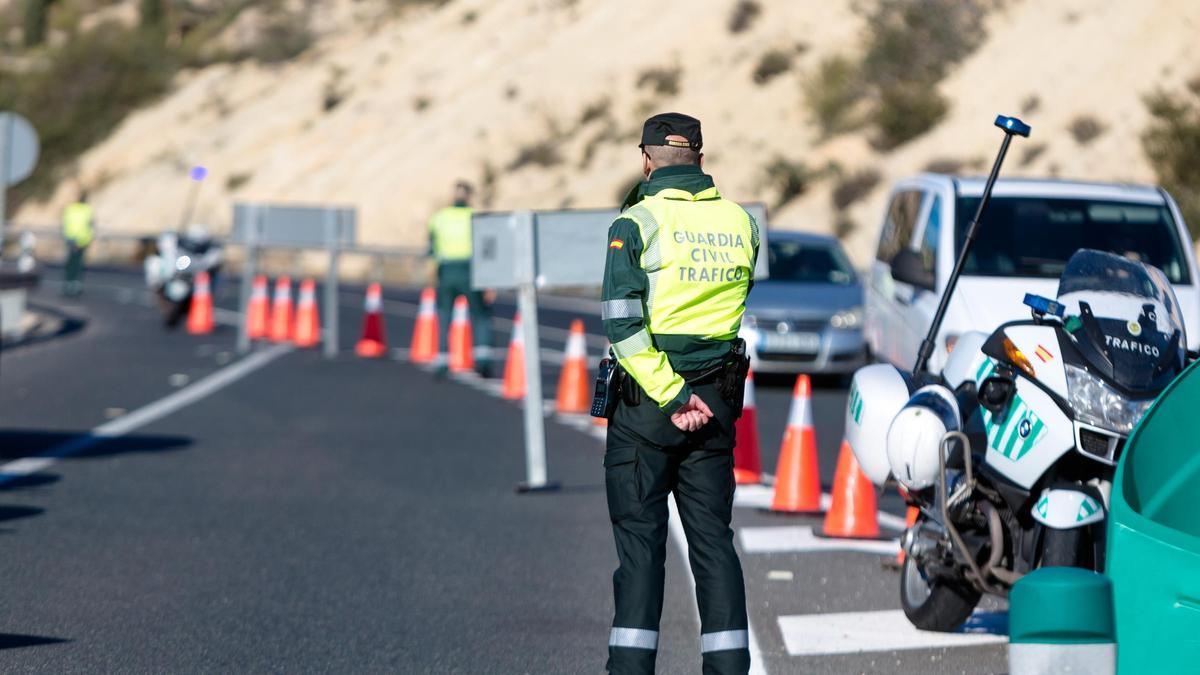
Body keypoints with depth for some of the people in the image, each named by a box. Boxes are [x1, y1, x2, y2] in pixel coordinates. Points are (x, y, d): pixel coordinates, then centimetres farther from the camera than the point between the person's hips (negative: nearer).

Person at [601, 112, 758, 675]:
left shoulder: (638, 222, -8)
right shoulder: (740, 222, 5)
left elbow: (623, 323, -17)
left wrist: (672, 397, -17)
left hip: (646, 397, -4)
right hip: (717, 398, 4)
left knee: (640, 540, 1)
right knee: (713, 538, 8)